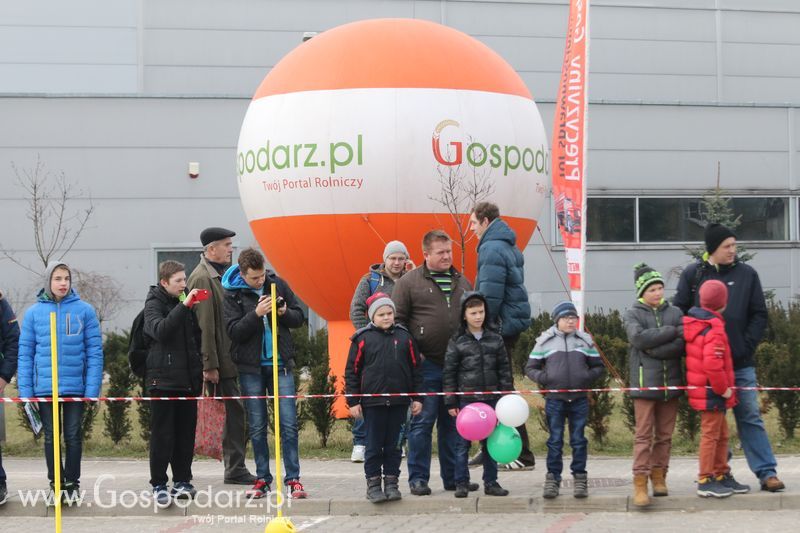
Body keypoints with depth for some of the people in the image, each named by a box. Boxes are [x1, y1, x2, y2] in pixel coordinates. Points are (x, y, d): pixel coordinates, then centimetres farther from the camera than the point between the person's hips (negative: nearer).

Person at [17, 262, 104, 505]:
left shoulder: (85, 311, -3)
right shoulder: (34, 312, 0)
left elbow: (94, 351, -3)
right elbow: (25, 353, 2)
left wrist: (93, 389, -9)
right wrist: (25, 391, -4)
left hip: (76, 386, -1)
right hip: (45, 387, 1)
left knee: (73, 436, 7)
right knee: (51, 437, 10)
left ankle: (73, 483, 20)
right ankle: (56, 483, 22)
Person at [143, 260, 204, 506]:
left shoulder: (185, 302, 14)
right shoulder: (154, 303, -5)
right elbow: (160, 330, -25)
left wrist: (200, 367, 11)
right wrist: (184, 306, -30)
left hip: (188, 379, 6)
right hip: (163, 379, -6)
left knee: (186, 432, 8)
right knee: (162, 434, -4)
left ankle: (182, 480, 16)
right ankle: (159, 484, 0)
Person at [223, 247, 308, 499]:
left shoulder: (278, 284, 3)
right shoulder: (231, 294, -4)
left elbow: (299, 317, 9)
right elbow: (234, 331, -12)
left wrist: (285, 313, -13)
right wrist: (256, 314, -25)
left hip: (280, 364, 1)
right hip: (251, 367, -1)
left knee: (289, 423, -4)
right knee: (257, 426, 5)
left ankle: (293, 478, 0)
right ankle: (262, 479, 14)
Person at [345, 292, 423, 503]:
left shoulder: (404, 337, 5)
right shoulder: (362, 338, -1)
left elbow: (416, 368, 10)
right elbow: (352, 371, 1)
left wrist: (417, 398, 6)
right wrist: (353, 402, -2)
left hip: (399, 402, 2)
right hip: (372, 402, -2)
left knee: (393, 445, 8)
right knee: (374, 445, 3)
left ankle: (391, 482, 16)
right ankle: (373, 484, 11)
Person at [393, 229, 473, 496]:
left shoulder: (462, 282, 15)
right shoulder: (409, 282, -1)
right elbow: (398, 320, -2)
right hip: (426, 365, -5)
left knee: (453, 422, 9)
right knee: (422, 421, -2)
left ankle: (453, 476, 16)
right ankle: (418, 478, 4)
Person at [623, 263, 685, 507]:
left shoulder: (675, 313, 8)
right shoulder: (633, 314, 3)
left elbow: (683, 345, -5)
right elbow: (639, 338, -16)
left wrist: (654, 349, -16)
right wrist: (671, 332, -14)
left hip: (671, 383, 3)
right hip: (644, 382, -3)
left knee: (665, 434, 8)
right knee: (644, 434, -6)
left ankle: (659, 476, 18)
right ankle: (640, 483, -8)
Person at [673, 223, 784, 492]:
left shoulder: (747, 274, 4)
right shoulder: (692, 274, 2)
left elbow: (759, 314, 4)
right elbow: (679, 313, 3)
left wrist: (747, 345, -7)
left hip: (740, 362, 0)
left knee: (750, 416, -1)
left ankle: (767, 472, -1)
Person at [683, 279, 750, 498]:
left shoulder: (692, 323, 8)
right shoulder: (714, 329, -21)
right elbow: (712, 363, -31)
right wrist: (723, 388, -18)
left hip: (706, 389, 9)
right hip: (711, 392, -9)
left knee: (721, 434, 18)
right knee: (711, 434, -2)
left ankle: (722, 475, 27)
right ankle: (706, 481, 4)